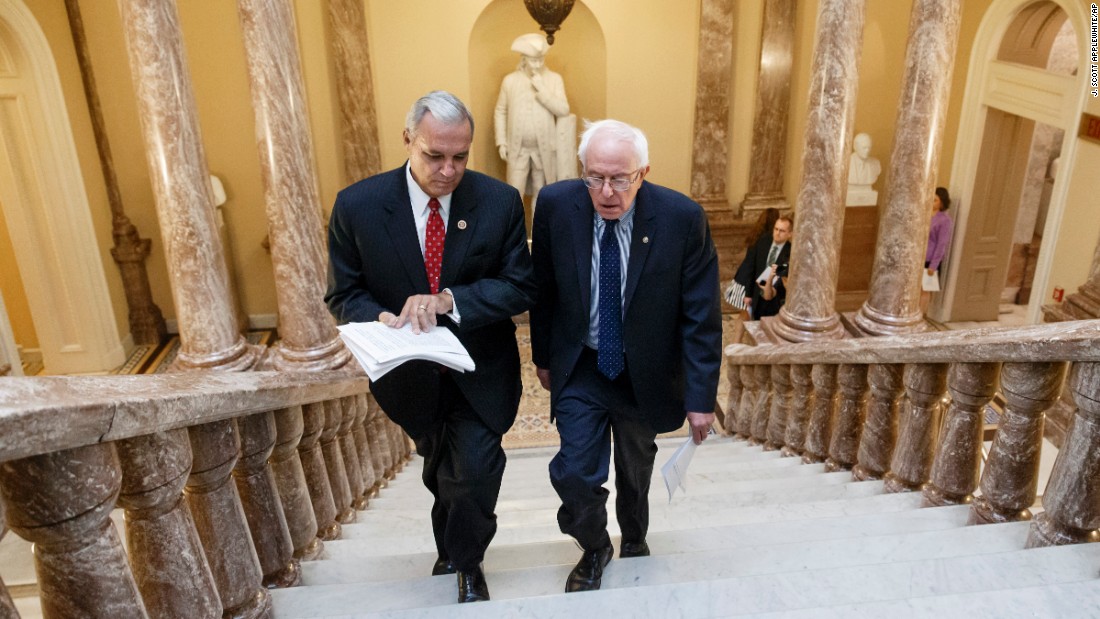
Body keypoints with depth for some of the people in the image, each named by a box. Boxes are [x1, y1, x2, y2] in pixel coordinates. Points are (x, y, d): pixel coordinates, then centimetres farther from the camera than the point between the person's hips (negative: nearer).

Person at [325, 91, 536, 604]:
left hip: (480, 373, -1)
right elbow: (344, 294, -5)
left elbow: (521, 288, -13)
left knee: (474, 473, -6)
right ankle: (452, 549, 52)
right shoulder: (357, 206, -14)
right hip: (411, 373, 1)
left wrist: (448, 301, -29)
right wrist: (382, 319, -28)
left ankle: (466, 562, 27)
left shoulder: (499, 201, -14)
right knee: (441, 473, 22)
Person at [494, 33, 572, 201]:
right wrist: (501, 142, -1)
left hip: (544, 149, 0)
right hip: (517, 149, 0)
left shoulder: (554, 79, 0)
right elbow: (500, 112, 6)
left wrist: (542, 89, -15)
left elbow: (563, 111, -8)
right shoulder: (510, 80, 1)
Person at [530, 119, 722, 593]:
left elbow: (701, 316, -14)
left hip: (645, 372, 0)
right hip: (579, 368, 0)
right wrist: (542, 356, 6)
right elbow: (543, 289, -2)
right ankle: (594, 548, 29)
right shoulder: (555, 205, -17)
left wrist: (700, 396, -13)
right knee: (575, 473, -5)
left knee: (636, 472, 20)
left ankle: (634, 541, 52)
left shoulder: (682, 217, -21)